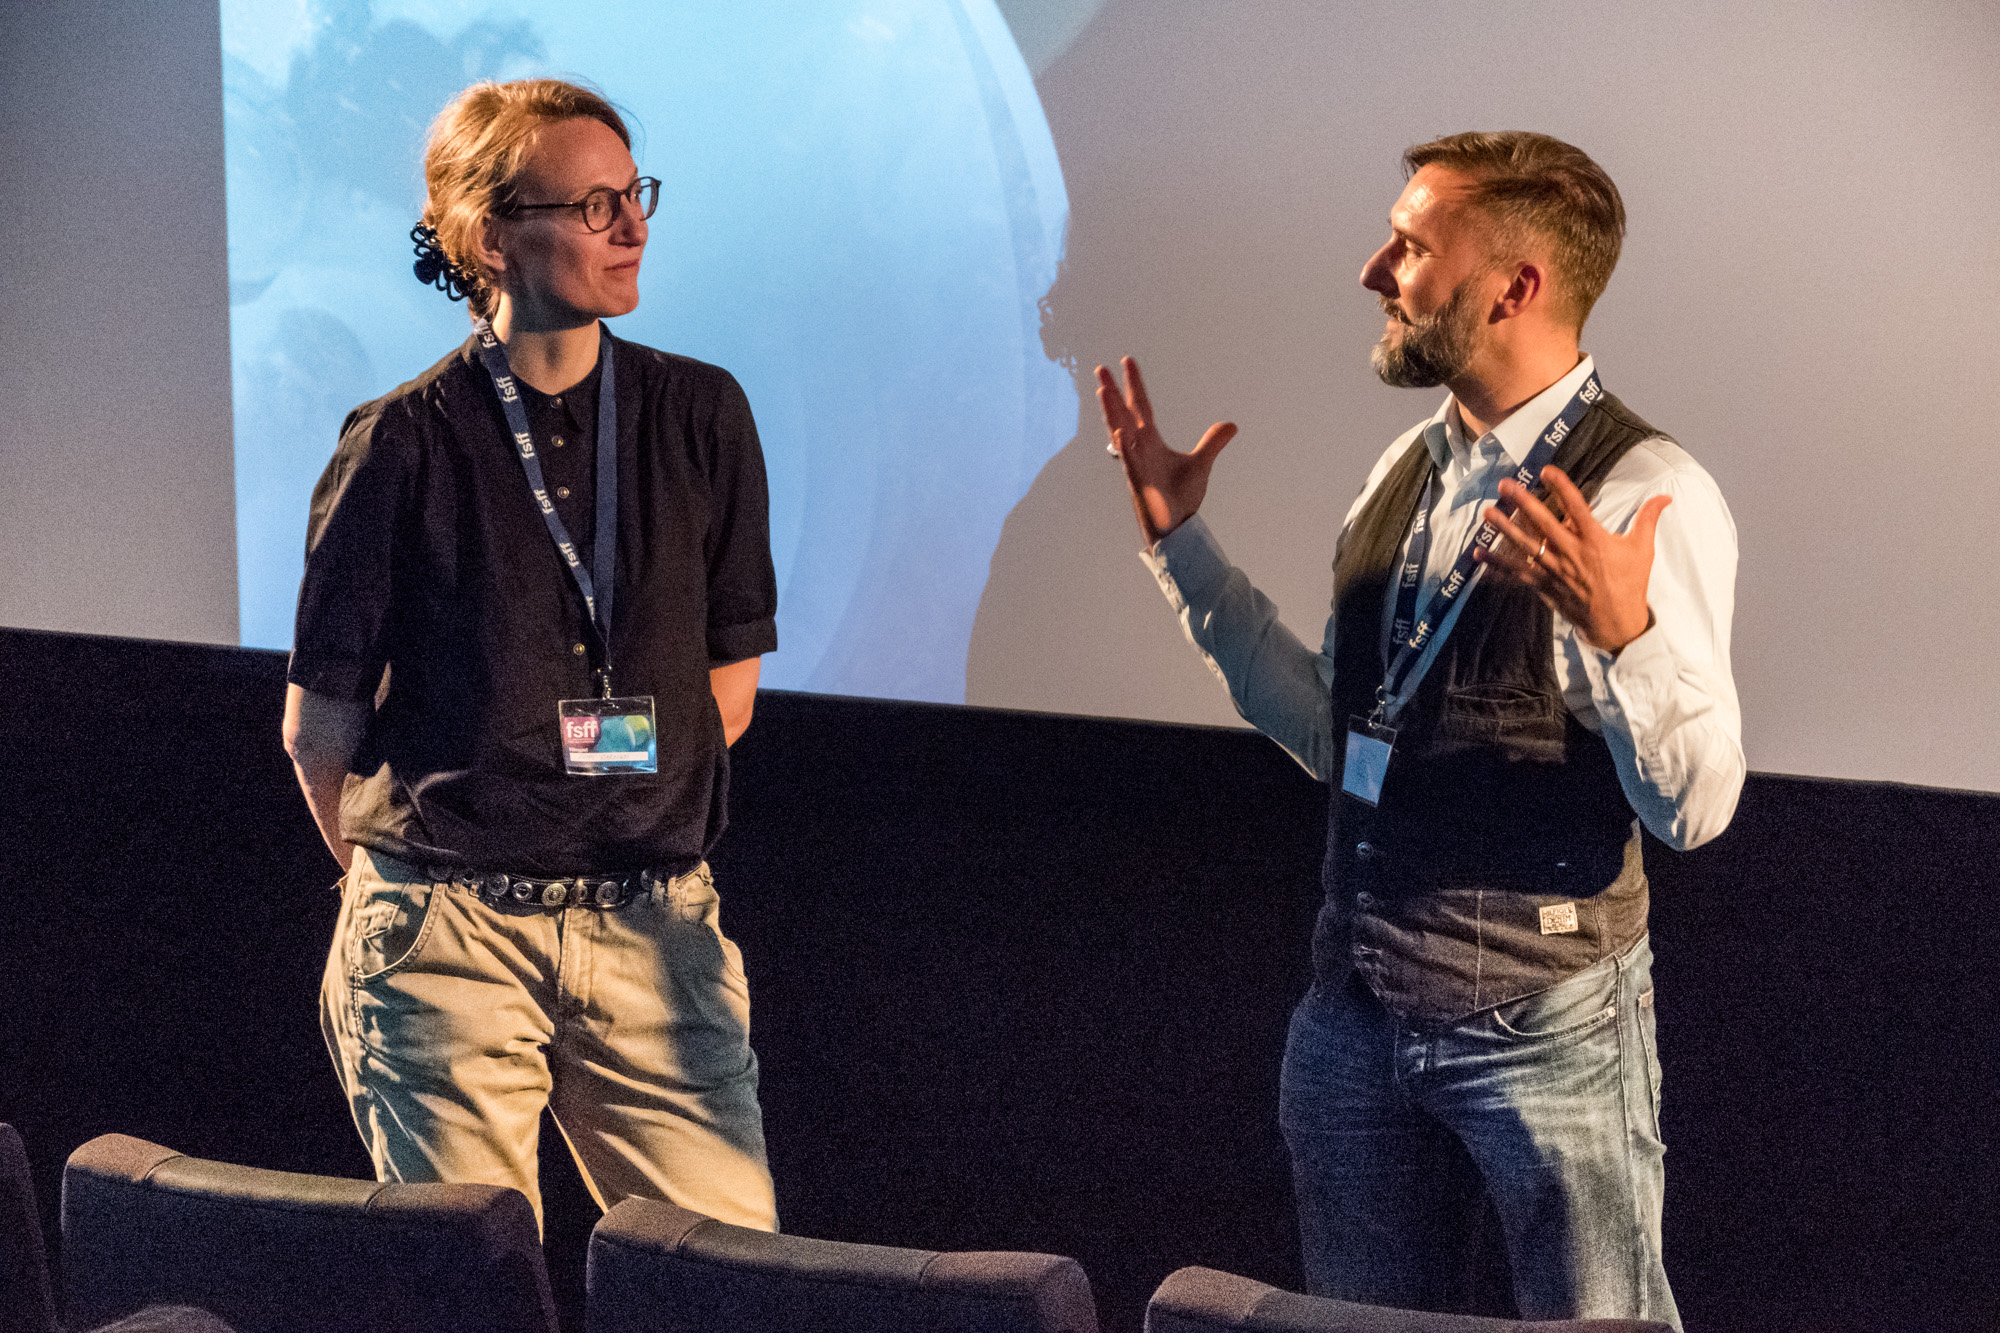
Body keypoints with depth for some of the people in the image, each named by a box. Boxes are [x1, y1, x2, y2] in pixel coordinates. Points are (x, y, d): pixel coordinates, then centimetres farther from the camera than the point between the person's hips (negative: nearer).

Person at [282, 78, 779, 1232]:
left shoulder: (701, 418, 5)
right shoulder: (403, 446, -4)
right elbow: (320, 722, 3)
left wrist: (625, 839, 13)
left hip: (654, 929, 3)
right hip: (446, 942, -3)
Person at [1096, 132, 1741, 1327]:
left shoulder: (1645, 494, -15)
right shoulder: (1411, 472, 9)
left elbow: (1697, 805, -21)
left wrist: (1625, 632, -39)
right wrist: (1182, 544, 13)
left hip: (1544, 1028, -7)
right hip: (1359, 1010, 7)